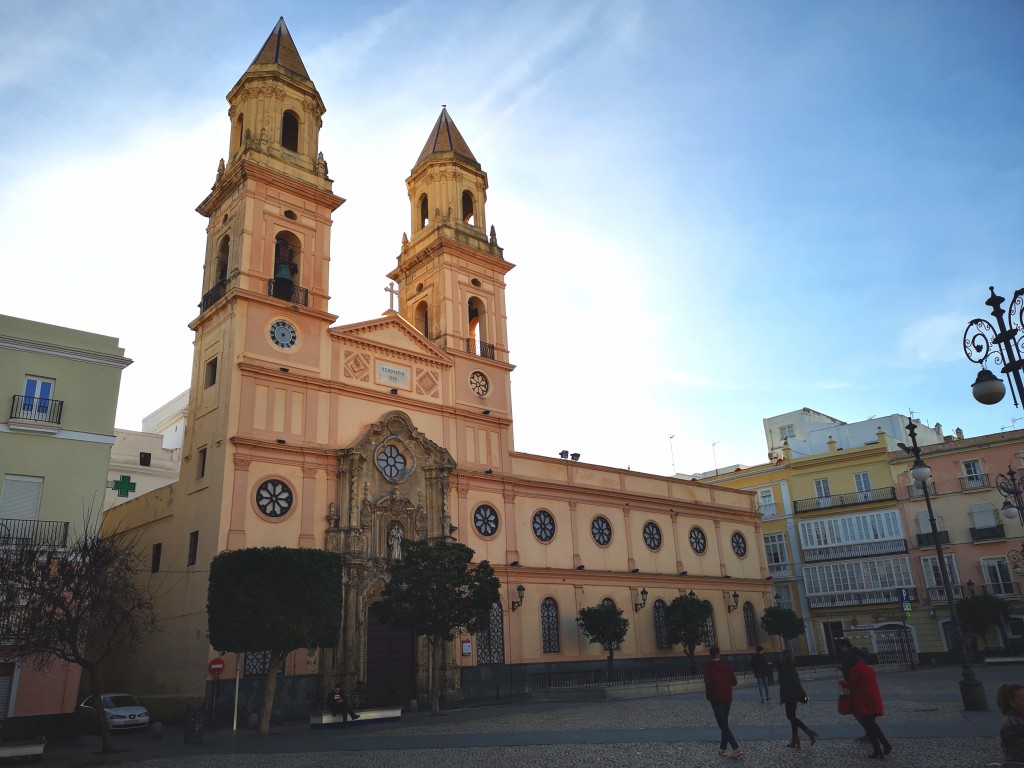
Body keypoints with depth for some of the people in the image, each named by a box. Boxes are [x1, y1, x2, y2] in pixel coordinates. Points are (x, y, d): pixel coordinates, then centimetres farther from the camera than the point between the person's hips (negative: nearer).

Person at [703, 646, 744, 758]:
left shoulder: (708, 667, -9)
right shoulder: (726, 666, 3)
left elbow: (708, 684, -15)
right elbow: (734, 682, 2)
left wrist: (708, 696, 1)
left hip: (716, 699, -5)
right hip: (727, 698, 5)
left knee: (723, 725, -4)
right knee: (724, 723, 17)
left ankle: (736, 748, -14)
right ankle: (723, 748, 22)